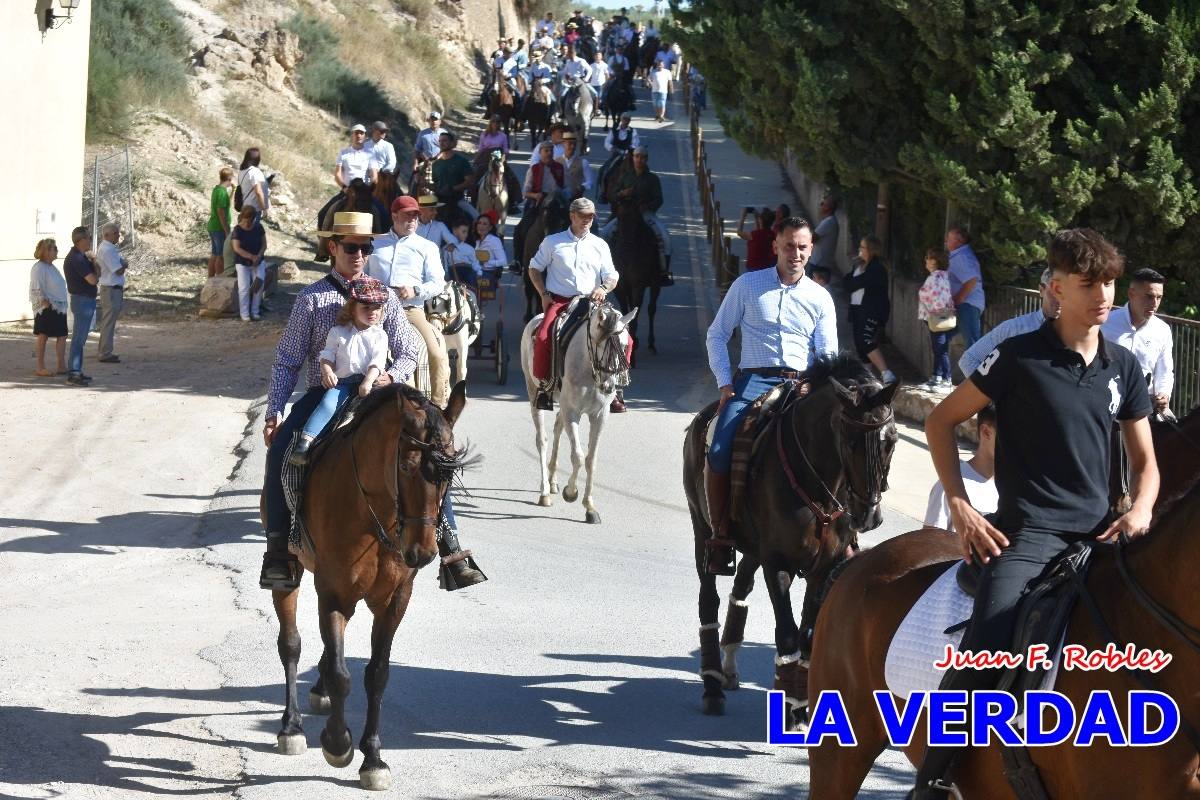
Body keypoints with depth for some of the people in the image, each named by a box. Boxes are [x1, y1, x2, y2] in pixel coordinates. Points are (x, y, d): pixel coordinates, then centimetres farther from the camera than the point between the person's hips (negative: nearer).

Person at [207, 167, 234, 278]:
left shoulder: (216, 189, 12)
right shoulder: (222, 192, -17)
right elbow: (221, 212, -22)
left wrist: (232, 190, 21)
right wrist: (227, 231, -20)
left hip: (212, 227, 10)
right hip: (220, 228, -10)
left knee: (214, 255, 15)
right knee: (221, 256, -4)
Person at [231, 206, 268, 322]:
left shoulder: (258, 227, 2)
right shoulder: (237, 230, -8)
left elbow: (264, 244, 4)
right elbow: (237, 248, -16)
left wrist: (258, 256, -14)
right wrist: (252, 257, -23)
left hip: (257, 261, 2)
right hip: (242, 262, -2)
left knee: (259, 283, -20)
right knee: (244, 287, -20)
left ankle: (255, 311, -9)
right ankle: (244, 314, -12)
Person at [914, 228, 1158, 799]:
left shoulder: (1123, 368, 11)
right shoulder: (1020, 357, -3)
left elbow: (1145, 461, 19)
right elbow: (941, 421, 3)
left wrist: (1139, 512, -2)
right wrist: (960, 508, -5)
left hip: (1099, 534, 5)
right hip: (1026, 532, -5)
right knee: (985, 656, -26)